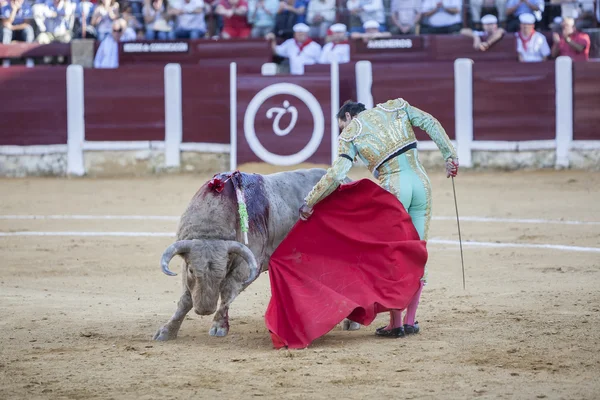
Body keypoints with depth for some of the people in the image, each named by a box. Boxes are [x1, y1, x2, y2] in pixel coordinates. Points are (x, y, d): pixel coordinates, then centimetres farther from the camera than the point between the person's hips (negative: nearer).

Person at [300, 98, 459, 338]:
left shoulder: (350, 134, 4)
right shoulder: (395, 107, 16)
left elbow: (336, 174, -6)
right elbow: (431, 123, 4)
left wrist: (309, 203, 0)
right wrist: (449, 155, 3)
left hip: (394, 189, -4)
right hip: (421, 183, 4)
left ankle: (396, 324, 8)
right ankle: (410, 321, 15)